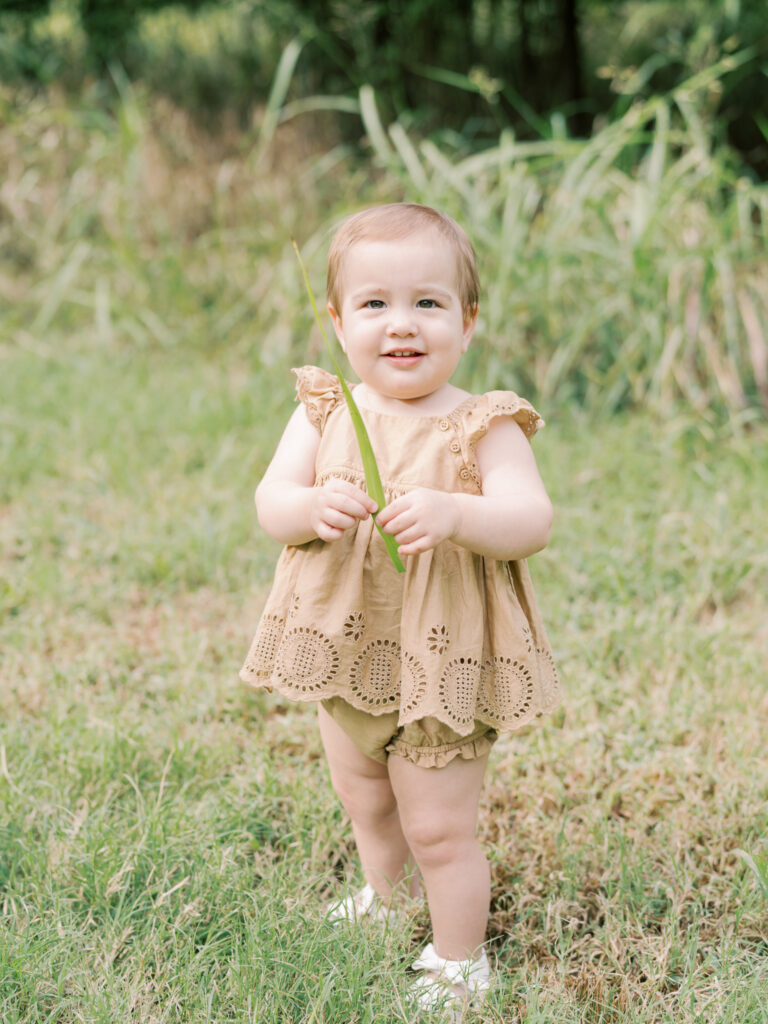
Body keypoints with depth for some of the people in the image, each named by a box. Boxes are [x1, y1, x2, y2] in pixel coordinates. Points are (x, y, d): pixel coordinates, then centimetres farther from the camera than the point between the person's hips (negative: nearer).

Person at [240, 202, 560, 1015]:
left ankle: (459, 963, 28)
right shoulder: (324, 413, -5)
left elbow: (531, 521, -26)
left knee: (439, 828, 5)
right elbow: (269, 502, -11)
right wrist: (312, 506, -33)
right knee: (364, 803, 27)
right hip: (345, 654, 5)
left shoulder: (482, 428, -16)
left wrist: (453, 512, -44)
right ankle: (388, 897, 55)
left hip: (444, 665, -5)